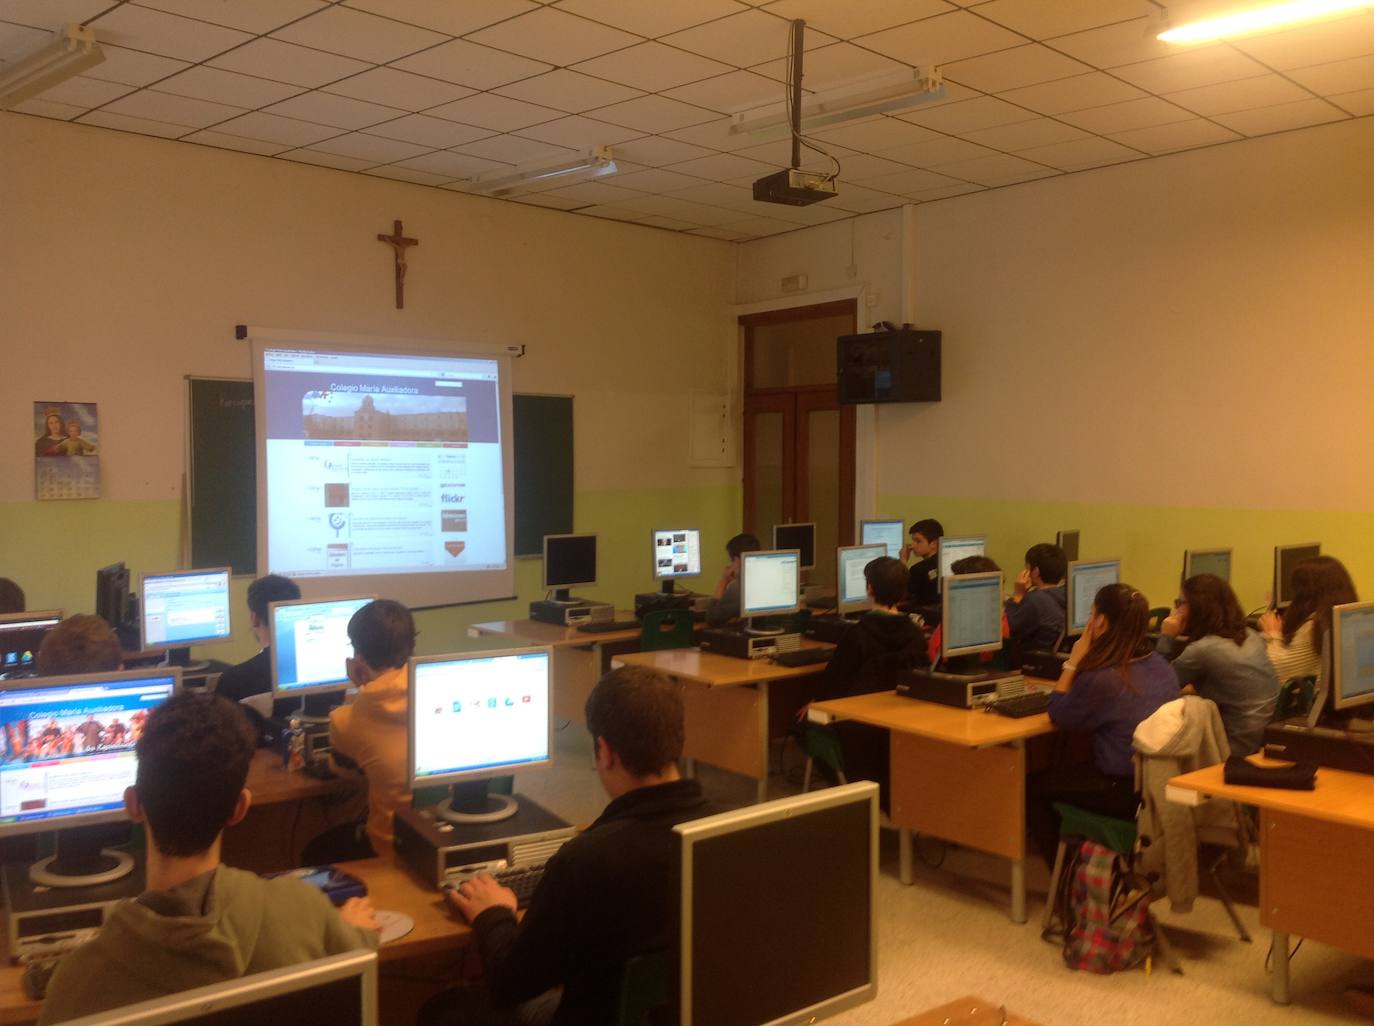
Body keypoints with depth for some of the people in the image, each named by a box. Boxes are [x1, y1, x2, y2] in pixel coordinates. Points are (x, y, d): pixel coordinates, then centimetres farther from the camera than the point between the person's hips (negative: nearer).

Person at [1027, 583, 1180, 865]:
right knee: (1067, 771, 30)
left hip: (1126, 792, -8)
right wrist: (1082, 664, 8)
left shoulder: (1101, 679, -26)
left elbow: (1059, 716, -8)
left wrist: (1074, 660, -8)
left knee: (1033, 788, 12)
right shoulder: (1159, 664, -1)